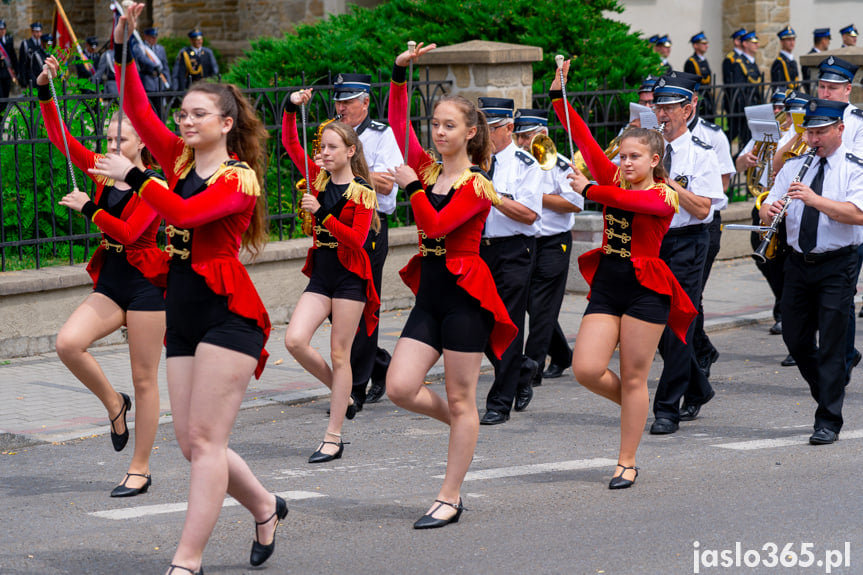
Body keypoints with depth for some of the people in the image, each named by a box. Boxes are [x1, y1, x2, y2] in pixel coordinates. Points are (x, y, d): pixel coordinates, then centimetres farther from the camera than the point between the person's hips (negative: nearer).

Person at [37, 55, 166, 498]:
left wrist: (88, 209, -20)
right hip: (110, 281, 6)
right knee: (68, 343, -19)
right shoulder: (103, 172, 8)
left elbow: (129, 232, -21)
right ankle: (113, 404, 6)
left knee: (144, 380, 0)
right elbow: (60, 138, 4)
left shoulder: (153, 185, -10)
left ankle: (139, 470, 9)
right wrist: (45, 91, -5)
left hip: (145, 284, -6)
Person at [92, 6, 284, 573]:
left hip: (228, 312, -7)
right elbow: (138, 109, 3)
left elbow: (185, 213, -24)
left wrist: (133, 177, -22)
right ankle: (265, 507, 30)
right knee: (192, 442, 7)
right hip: (183, 313, 7)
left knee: (204, 440, -10)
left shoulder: (239, 179, -8)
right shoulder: (181, 160, 11)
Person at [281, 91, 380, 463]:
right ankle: (343, 396, 14)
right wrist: (292, 107, -4)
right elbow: (290, 143, 9)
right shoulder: (319, 178, 8)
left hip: (350, 275, -6)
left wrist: (321, 213, -24)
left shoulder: (362, 192, -8)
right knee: (295, 341, -10)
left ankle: (333, 439, 1)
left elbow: (357, 238, -17)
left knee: (339, 354, -3)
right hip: (321, 274, 6)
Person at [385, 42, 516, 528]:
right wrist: (400, 76, -1)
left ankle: (451, 498, 4)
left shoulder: (477, 184, -10)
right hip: (430, 291, 7)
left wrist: (412, 187, -15)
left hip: (464, 293, -7)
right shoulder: (428, 168, 9)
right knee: (400, 387, -5)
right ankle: (461, 426, 24)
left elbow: (437, 226, -20)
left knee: (460, 399, 0)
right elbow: (398, 125, 7)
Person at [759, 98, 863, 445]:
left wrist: (814, 199, -29)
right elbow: (767, 209, 7)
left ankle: (828, 422, -2)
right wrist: (769, 210, -17)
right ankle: (827, 392, 32)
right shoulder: (794, 167, 10)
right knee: (795, 338, 9)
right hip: (799, 263, 5)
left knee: (831, 344, -7)